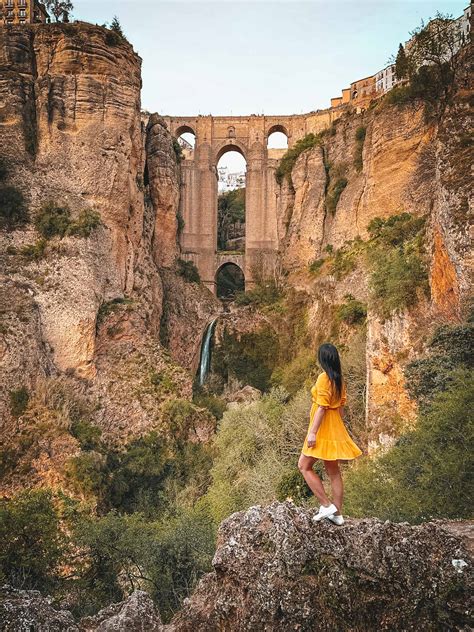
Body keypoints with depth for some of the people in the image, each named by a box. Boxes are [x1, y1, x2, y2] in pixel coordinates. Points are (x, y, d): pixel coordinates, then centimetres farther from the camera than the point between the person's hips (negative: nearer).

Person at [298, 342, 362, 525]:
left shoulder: (324, 377, -17)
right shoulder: (339, 379, 8)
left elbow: (322, 407, -21)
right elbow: (341, 406, 13)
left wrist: (312, 432, -20)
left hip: (323, 428, -9)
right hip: (335, 428, 9)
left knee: (304, 466, 2)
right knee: (333, 470, 13)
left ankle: (326, 505, -1)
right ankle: (337, 513, 18)